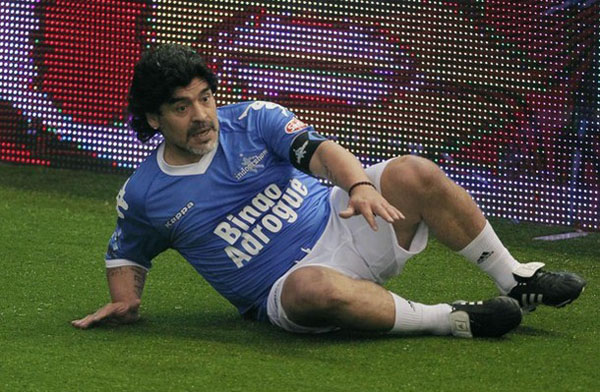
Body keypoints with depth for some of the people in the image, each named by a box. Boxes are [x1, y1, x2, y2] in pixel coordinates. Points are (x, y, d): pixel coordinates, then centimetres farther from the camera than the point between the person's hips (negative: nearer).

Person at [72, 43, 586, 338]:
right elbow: (127, 252, 19)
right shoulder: (143, 196, 1)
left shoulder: (252, 121, 0)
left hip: (338, 224, 3)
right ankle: (451, 321, -29)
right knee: (312, 288, -42)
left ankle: (516, 280, -9)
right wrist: (125, 299, -3)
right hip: (284, 288, -3)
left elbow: (318, 150, -14)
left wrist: (359, 186, -35)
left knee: (414, 175, -24)